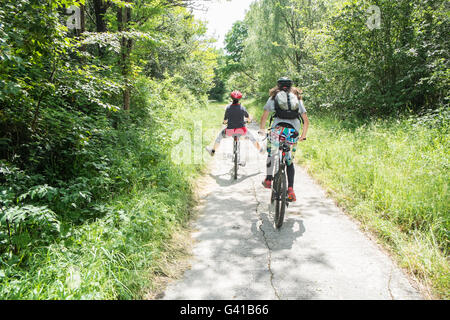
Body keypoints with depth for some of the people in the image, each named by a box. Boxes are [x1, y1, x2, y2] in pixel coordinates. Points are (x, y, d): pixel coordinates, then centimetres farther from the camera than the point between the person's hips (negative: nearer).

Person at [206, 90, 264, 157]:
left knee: (220, 135, 28)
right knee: (250, 136, 31)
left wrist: (225, 121, 24)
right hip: (241, 130, 1)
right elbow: (249, 119, 8)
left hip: (230, 131, 0)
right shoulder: (242, 108, -5)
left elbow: (225, 121, 1)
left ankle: (213, 151, 39)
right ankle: (260, 150, 40)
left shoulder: (228, 108, -6)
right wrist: (249, 120, 31)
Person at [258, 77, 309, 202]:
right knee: (289, 160, 11)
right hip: (293, 131, 2)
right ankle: (290, 189, 2)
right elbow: (306, 121, 20)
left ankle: (268, 179, 23)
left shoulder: (274, 96, 18)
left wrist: (261, 130, 28)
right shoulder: (297, 98, 23)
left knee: (271, 152, 23)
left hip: (277, 128, -2)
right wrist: (303, 135, 33)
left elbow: (264, 117, 13)